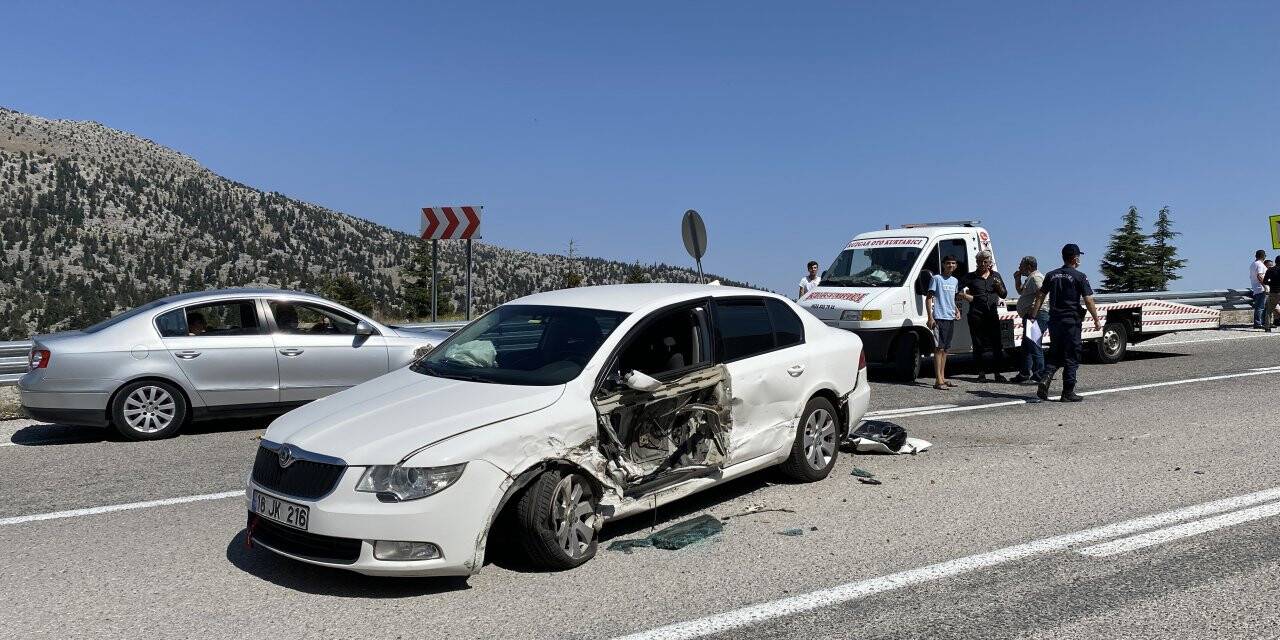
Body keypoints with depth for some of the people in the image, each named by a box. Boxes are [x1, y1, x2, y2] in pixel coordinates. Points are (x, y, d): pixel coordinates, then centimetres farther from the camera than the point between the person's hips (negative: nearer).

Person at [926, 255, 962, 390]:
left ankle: (942, 377, 17)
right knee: (939, 348, -10)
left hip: (951, 318, 7)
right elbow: (929, 298, -8)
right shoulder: (936, 279, -5)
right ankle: (938, 380, -12)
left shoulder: (955, 281, 16)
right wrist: (930, 317, -15)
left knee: (945, 349, 11)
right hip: (939, 318, -7)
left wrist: (957, 311, 11)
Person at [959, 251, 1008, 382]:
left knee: (998, 344, -2)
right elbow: (961, 293, 2)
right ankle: (981, 373, 8)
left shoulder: (995, 276, 15)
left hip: (992, 314, 2)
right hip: (976, 315, -2)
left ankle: (997, 373, 4)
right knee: (978, 346, 2)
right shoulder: (971, 277, 7)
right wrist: (973, 299, -6)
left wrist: (999, 287, -3)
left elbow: (1004, 295, 16)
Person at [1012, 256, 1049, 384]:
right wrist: (1017, 279, 20)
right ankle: (1025, 373, 21)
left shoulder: (1036, 277, -11)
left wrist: (1034, 313, -29)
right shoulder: (1029, 278, 24)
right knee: (1026, 345, 15)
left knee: (1033, 344, -13)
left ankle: (1039, 374, -13)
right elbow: (1020, 291, 37)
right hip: (1031, 316, 12)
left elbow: (1041, 294, -24)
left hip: (1037, 315, -12)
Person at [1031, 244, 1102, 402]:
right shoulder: (1079, 277, -7)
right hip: (1071, 321, -5)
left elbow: (1040, 296, 9)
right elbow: (1088, 300, -9)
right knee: (1071, 357, 3)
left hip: (1054, 320, 5)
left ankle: (1045, 379, -9)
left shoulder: (1051, 275, 8)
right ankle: (1068, 392, 4)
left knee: (1054, 354, 14)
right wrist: (1096, 320, -2)